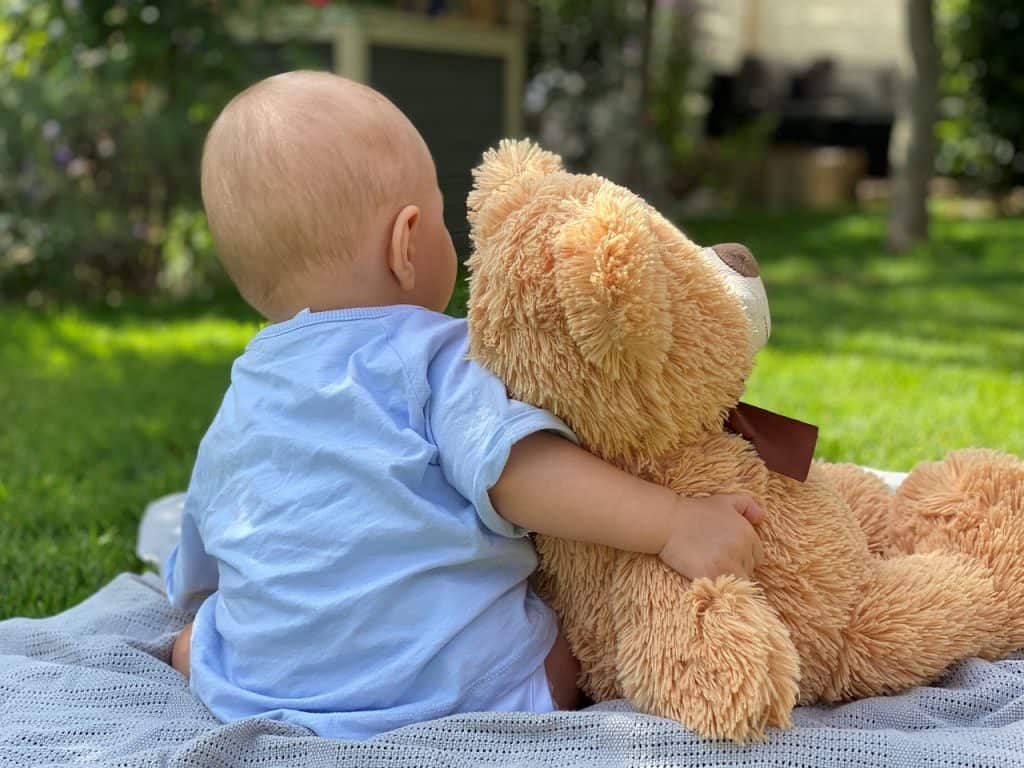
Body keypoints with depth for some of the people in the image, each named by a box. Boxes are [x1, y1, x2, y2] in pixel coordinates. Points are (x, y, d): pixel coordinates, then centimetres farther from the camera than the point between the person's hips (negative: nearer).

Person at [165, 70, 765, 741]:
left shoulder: (236, 412, 13)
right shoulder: (435, 358, -7)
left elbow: (192, 580, 25)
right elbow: (514, 465, -26)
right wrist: (671, 524, -28)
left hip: (263, 691, 4)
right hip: (466, 686, -4)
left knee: (192, 641, 31)